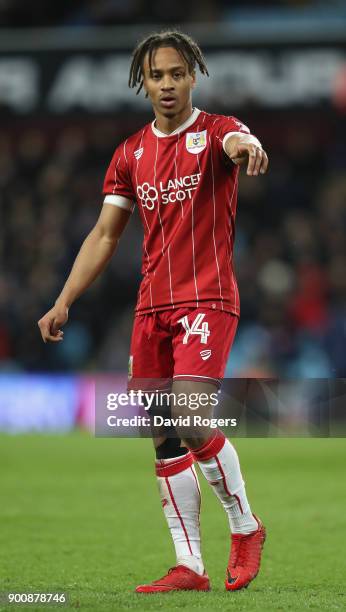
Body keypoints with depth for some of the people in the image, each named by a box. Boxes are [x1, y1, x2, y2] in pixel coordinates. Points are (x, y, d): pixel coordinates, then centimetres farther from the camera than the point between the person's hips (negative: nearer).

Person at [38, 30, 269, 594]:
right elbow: (104, 236, 16)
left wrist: (247, 147, -53)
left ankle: (246, 527, 4)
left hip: (207, 299, -6)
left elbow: (237, 141, -28)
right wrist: (63, 303, 8)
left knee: (191, 420, -19)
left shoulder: (214, 131, -2)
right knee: (164, 439, 3)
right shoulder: (131, 154, 13)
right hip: (152, 307, 6)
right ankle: (189, 567, 9)